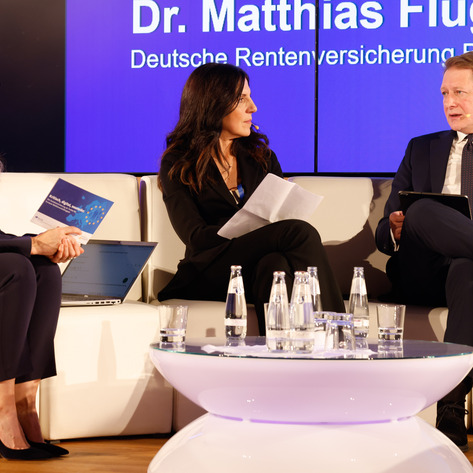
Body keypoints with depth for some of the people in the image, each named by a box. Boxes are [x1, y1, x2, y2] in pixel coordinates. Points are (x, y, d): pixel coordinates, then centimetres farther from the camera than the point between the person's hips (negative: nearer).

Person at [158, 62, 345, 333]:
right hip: (210, 274, -4)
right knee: (302, 232, -29)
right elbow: (195, 236, -9)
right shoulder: (178, 165, 5)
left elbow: (285, 213, 12)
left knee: (275, 265, -36)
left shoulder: (261, 157, 20)